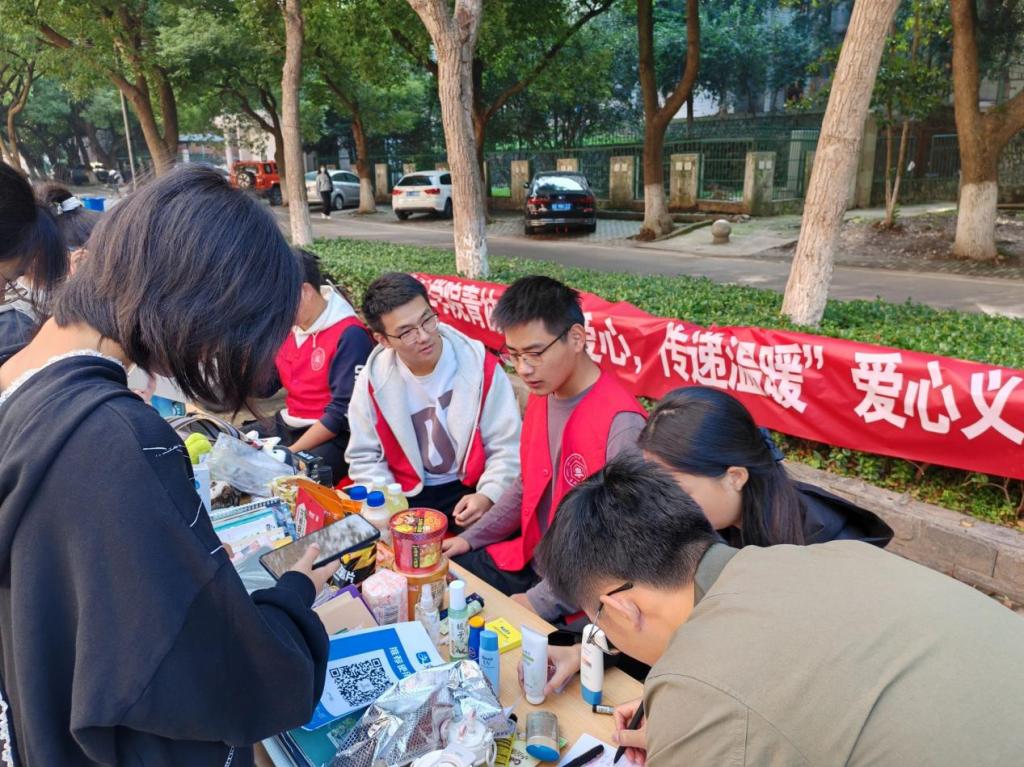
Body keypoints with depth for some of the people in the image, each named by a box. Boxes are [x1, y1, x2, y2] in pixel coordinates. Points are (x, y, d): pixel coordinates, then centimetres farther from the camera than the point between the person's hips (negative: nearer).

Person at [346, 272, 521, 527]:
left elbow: (507, 448, -7)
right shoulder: (374, 380, -6)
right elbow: (364, 457, 4)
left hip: (469, 490, -2)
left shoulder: (479, 366, -12)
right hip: (407, 496, 2)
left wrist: (488, 496, -23)